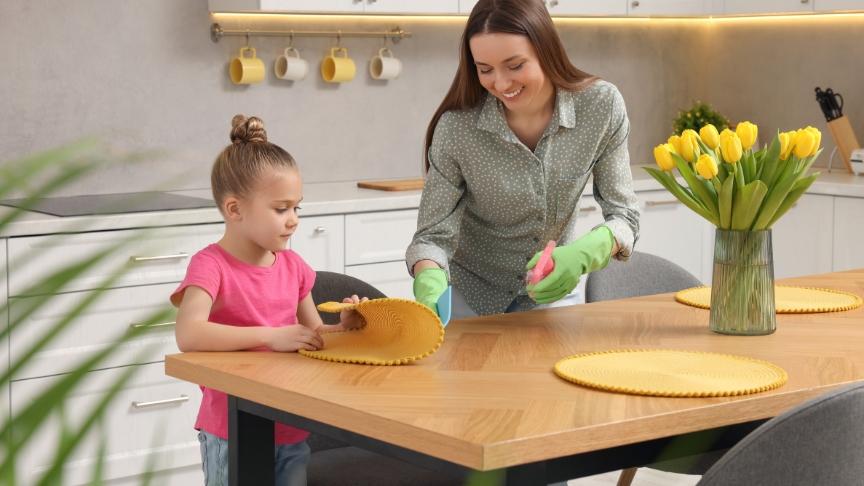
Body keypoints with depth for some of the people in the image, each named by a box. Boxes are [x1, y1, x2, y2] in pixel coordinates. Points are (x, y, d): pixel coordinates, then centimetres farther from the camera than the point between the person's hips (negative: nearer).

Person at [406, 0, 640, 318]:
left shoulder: (602, 106, -19)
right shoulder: (456, 128, -24)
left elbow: (623, 216, -14)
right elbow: (433, 235, -20)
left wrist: (582, 255, -35)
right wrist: (430, 283, -42)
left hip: (553, 291, 1)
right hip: (468, 294, -1)